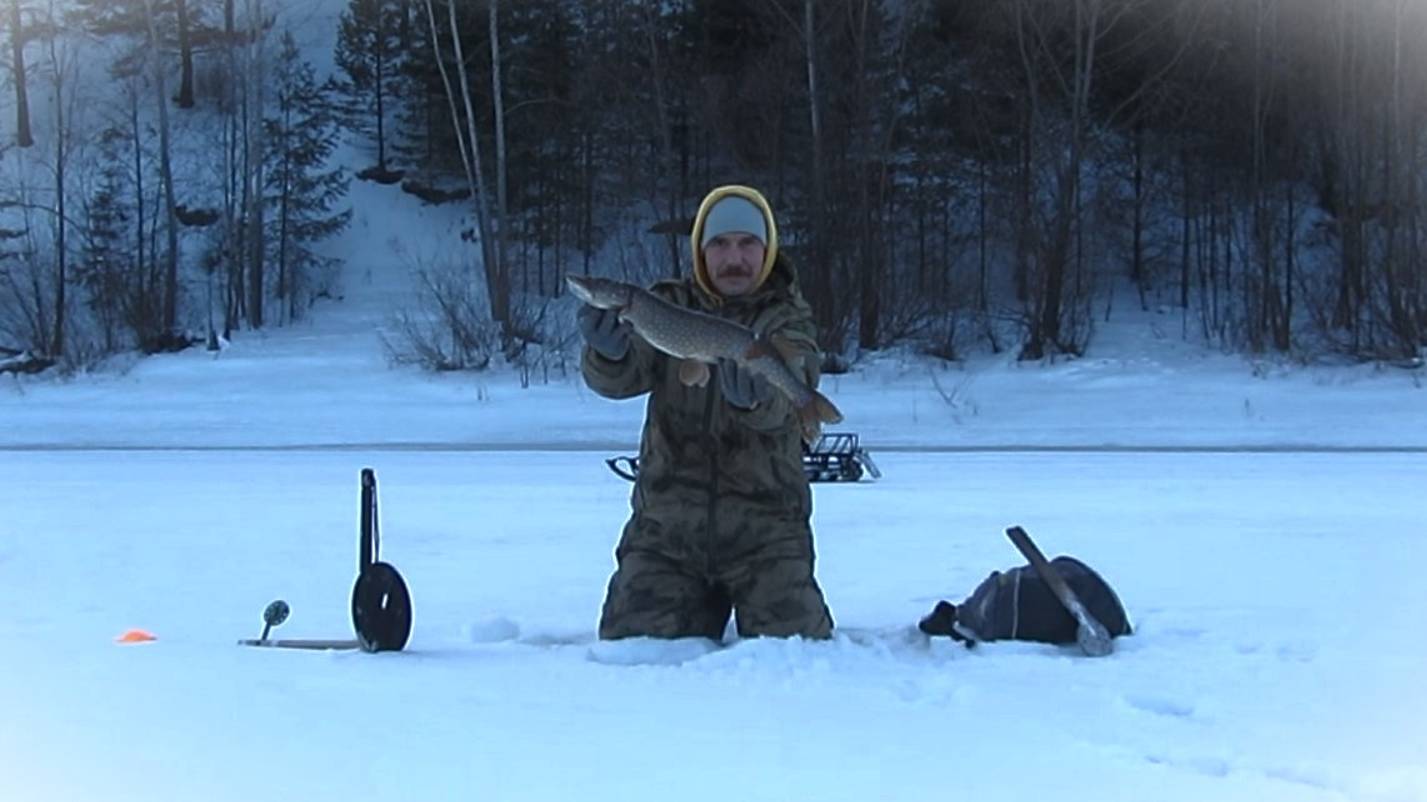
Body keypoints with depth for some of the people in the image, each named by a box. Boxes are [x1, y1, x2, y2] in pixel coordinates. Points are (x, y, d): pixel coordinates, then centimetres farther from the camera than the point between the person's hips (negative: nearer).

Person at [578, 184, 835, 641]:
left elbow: (779, 403, -21)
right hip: (666, 528, 2)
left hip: (763, 529, -2)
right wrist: (610, 351, -36)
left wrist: (751, 395, -46)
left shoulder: (788, 321, 1)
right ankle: (706, 612, 28)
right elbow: (621, 378, -11)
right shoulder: (668, 307, 7)